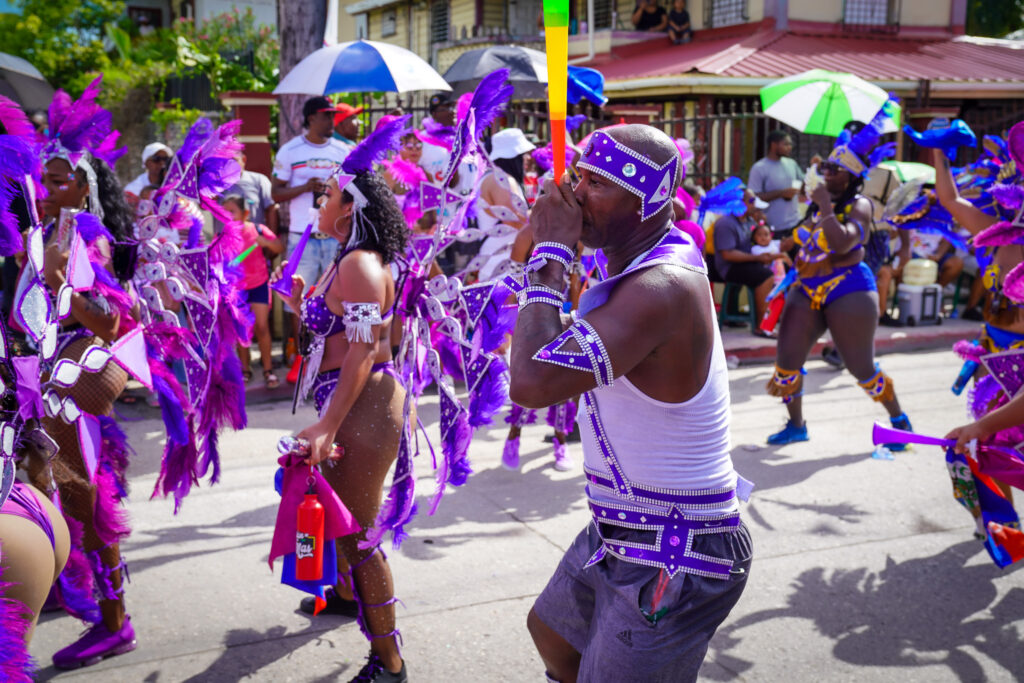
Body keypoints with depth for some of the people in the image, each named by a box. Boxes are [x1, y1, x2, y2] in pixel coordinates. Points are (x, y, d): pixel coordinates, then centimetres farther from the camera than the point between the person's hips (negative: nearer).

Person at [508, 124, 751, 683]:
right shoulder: (640, 265, 4)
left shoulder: (663, 289, -30)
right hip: (616, 534, 11)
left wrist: (552, 252, -27)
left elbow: (532, 381, -38)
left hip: (673, 561, -10)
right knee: (551, 633, 29)